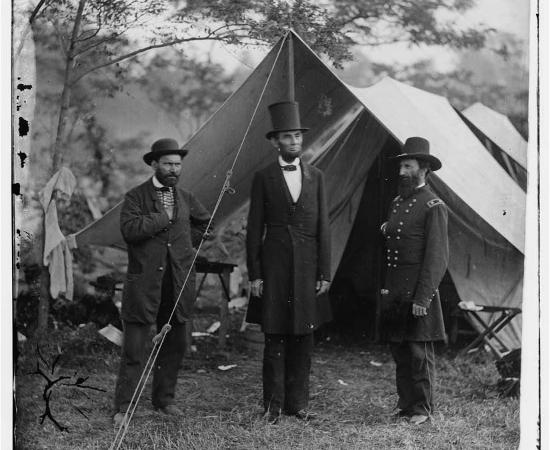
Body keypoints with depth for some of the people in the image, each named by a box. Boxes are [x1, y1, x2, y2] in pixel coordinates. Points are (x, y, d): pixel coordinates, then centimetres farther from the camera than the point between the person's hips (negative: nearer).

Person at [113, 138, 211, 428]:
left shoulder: (185, 198, 13)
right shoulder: (136, 197, -2)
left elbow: (207, 224, 27)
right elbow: (130, 230, -19)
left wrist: (185, 239, 13)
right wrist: (164, 217, -14)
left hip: (179, 284, 5)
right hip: (144, 282, -5)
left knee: (173, 346, 11)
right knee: (134, 349, -5)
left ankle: (164, 400, 25)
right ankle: (123, 409, 0)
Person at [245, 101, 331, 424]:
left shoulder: (316, 177, 8)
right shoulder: (264, 178, 2)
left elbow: (323, 228, 7)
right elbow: (254, 230, 1)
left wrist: (325, 273, 2)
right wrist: (254, 275, -4)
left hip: (308, 268, 2)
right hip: (275, 266, -2)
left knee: (304, 338, 6)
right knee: (275, 338, 1)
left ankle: (298, 402, 15)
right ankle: (274, 405, 8)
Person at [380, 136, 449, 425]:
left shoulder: (434, 206, -8)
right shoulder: (397, 203, 16)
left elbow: (437, 257, -12)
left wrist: (422, 298, -17)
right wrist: (386, 289, 13)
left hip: (418, 292, -7)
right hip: (394, 292, 7)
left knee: (420, 352, -1)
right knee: (399, 352, 11)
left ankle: (422, 409, 8)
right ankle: (405, 404, 20)